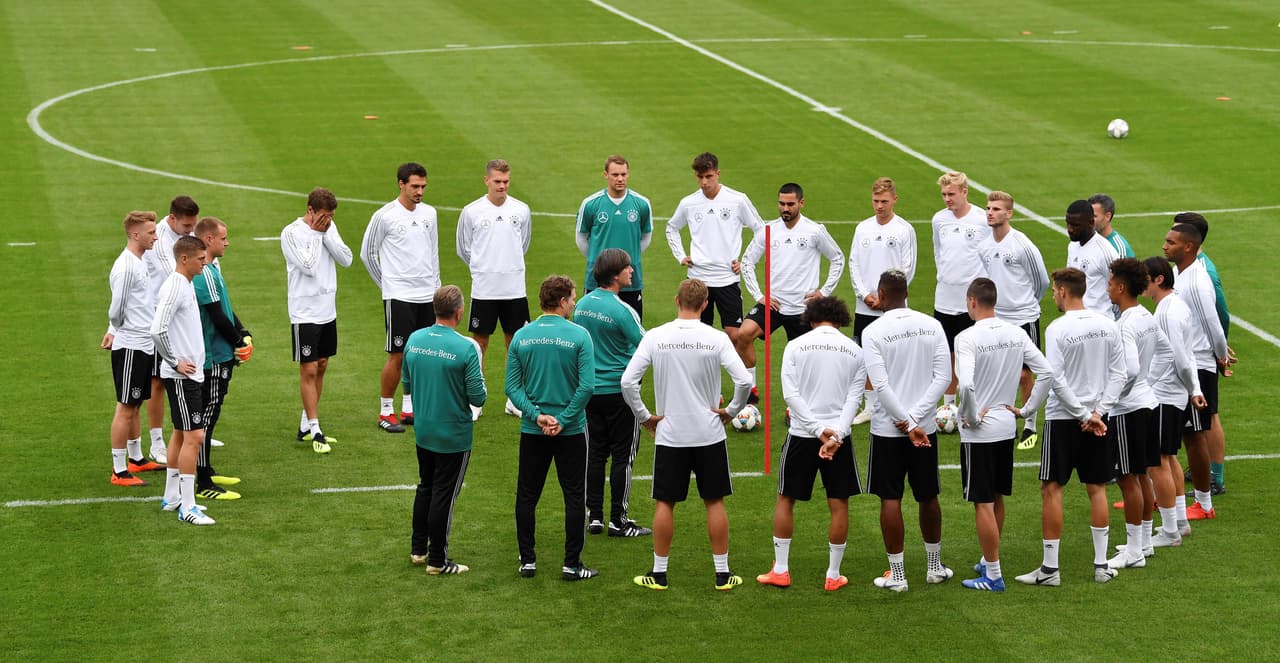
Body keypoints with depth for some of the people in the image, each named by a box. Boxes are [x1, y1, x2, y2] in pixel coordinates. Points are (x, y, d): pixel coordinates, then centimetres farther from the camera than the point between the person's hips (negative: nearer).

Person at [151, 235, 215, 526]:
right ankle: (187, 507, -7)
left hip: (190, 373, 10)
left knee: (181, 434, 16)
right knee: (194, 436, -9)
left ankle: (171, 497, 25)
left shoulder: (186, 285, 12)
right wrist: (175, 362, -18)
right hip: (181, 376, -10)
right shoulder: (174, 288, -18)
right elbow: (157, 330, -27)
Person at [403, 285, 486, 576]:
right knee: (444, 495, 4)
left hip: (423, 432, 5)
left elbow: (406, 385, 7)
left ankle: (418, 549, 29)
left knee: (425, 487, 22)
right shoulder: (465, 348, -21)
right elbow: (478, 397, -17)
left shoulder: (414, 340, -4)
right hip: (454, 436, -5)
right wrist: (479, 377, 3)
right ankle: (437, 560, 12)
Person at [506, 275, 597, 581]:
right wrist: (563, 420, -11)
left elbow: (512, 386, -4)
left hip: (532, 431, 3)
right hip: (571, 430, -3)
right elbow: (587, 386, -16)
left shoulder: (521, 336, -1)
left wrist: (537, 416, -8)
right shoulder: (579, 335, -10)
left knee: (527, 496, 12)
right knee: (574, 497, 6)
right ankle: (571, 564, 7)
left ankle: (527, 561, 16)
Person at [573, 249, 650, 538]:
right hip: (620, 390, -6)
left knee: (595, 453, 12)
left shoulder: (581, 305, 3)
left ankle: (594, 516, 15)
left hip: (589, 390, 6)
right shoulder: (622, 311, -18)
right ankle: (618, 520, 6)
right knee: (622, 455, 3)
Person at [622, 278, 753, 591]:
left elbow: (627, 381, -10)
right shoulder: (716, 339, -8)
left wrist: (644, 416, 2)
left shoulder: (655, 337, -6)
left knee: (665, 503, 10)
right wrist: (731, 411, 1)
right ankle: (722, 573, 13)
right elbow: (744, 380, -15)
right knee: (714, 501, 10)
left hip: (669, 435, 0)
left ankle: (659, 572, 14)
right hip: (709, 435, 0)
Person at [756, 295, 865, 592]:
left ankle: (780, 570, 15)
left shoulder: (795, 347, 0)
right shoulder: (855, 351, 4)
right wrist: (836, 434, -14)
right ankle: (833, 575, 11)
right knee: (839, 505, 8)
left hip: (801, 434, -1)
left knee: (786, 499, 13)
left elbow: (790, 393, -10)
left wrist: (818, 429, -12)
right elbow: (854, 398, -5)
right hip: (839, 436, 1)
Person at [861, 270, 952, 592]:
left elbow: (881, 385, -16)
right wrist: (915, 417, -8)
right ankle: (935, 567, 27)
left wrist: (907, 424, -12)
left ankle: (897, 574, 7)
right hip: (926, 426, 3)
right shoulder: (932, 325, 1)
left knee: (890, 499, 5)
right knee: (928, 497, 16)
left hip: (888, 430, -3)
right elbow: (944, 377, -5)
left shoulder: (873, 332, -10)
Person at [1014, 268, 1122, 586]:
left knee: (1051, 489, 2)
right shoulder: (1108, 325, 3)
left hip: (1062, 418, -5)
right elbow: (1118, 374, 1)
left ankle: (1050, 568, 2)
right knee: (1096, 488, 12)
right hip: (1097, 419, 5)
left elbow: (1055, 379, -18)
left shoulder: (1057, 329, -14)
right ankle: (1101, 565, 15)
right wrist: (1098, 411, -4)